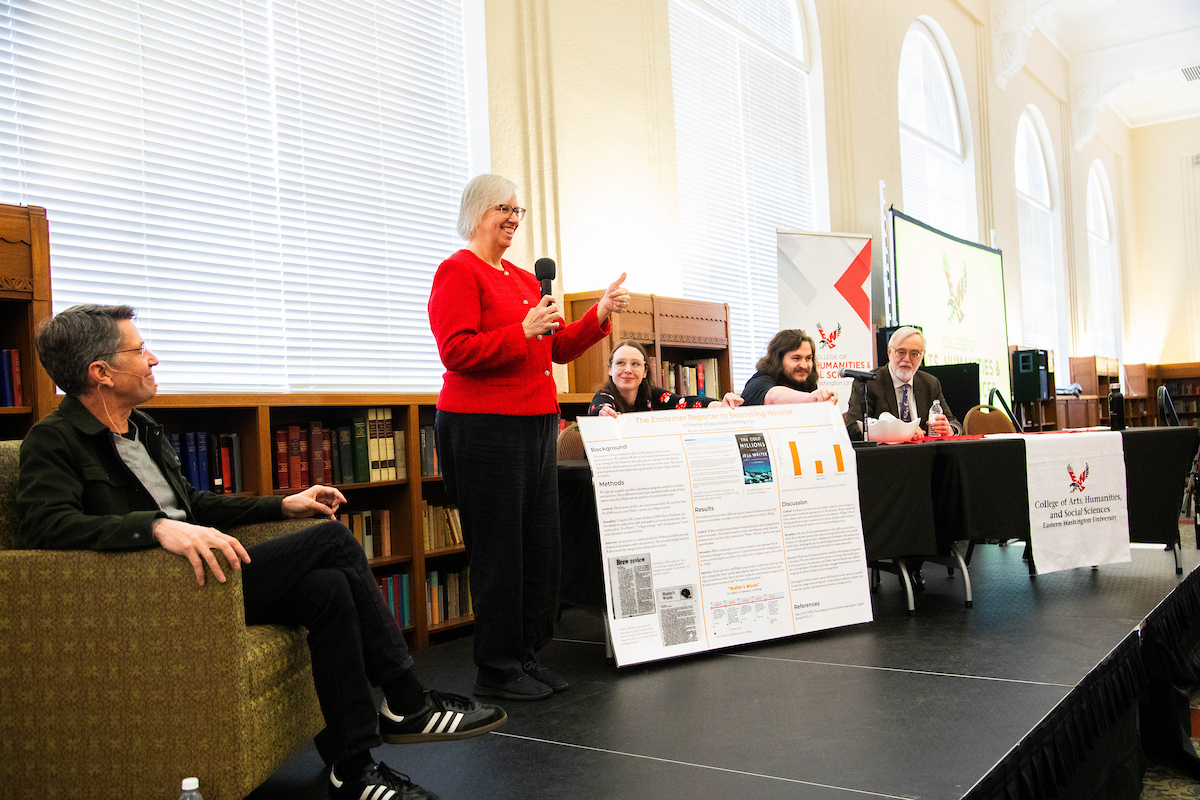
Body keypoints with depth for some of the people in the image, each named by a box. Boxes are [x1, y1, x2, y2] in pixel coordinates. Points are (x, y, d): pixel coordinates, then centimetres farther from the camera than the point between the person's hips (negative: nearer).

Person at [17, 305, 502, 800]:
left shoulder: (141, 428, 21)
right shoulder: (54, 441, -6)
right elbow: (45, 524, -24)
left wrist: (284, 506, 21)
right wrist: (157, 526, -38)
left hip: (185, 573, 8)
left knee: (327, 588, -16)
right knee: (332, 539, -19)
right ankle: (407, 704, -9)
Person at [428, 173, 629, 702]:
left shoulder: (525, 279, 21)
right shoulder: (458, 271, -5)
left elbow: (559, 349, 20)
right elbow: (457, 352, -16)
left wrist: (599, 317, 7)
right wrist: (524, 331, -21)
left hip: (535, 427, 9)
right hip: (484, 427, -8)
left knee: (540, 546, 10)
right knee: (499, 550, -3)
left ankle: (526, 655, 22)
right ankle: (496, 669, 9)